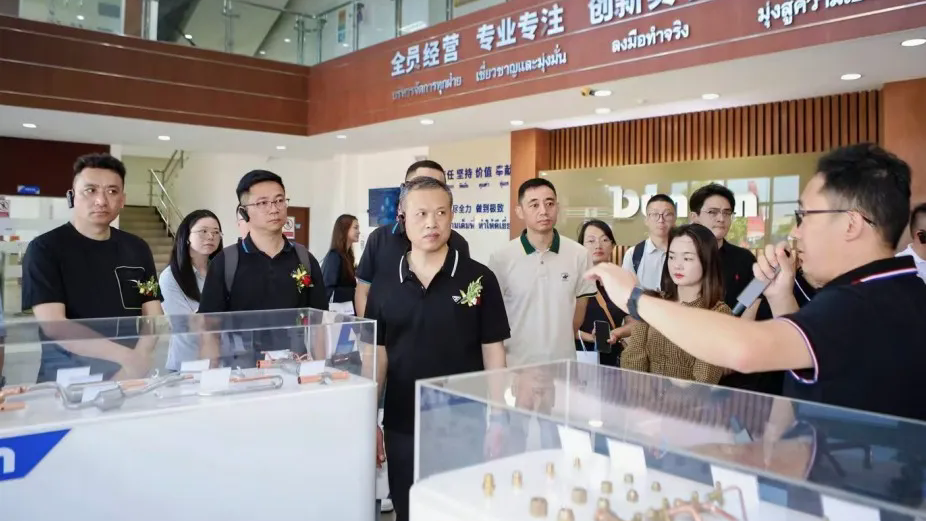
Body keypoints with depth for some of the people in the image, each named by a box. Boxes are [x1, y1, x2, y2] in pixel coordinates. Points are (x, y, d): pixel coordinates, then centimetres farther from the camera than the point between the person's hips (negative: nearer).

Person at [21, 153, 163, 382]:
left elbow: (153, 315, 6)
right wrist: (127, 356, -20)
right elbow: (53, 325, -12)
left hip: (129, 375, 4)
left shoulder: (137, 249, 10)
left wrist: (136, 363, -13)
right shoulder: (45, 248, -2)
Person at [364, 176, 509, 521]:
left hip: (465, 428, -2)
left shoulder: (479, 278, -7)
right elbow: (377, 352, 6)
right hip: (402, 428, 2)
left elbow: (493, 352, -3)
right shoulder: (384, 281, 0)